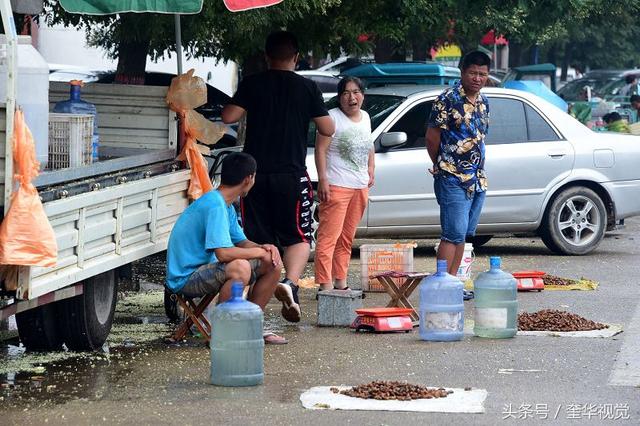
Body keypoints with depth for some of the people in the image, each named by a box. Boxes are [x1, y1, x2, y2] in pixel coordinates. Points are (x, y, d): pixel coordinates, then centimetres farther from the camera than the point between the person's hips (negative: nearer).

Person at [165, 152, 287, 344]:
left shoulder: (226, 205, 11)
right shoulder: (215, 206, -22)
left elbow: (241, 242, 18)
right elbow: (223, 253, -31)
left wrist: (265, 248, -4)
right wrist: (259, 252, -16)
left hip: (207, 268, 10)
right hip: (185, 277, -10)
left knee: (272, 265, 6)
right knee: (240, 267, -36)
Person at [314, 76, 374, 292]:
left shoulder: (365, 117, 14)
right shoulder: (333, 117, -8)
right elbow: (321, 149, -13)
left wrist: (371, 170, 17)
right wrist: (322, 179, -20)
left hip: (360, 186, 8)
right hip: (336, 185, -8)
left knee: (347, 238, 13)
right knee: (329, 237, -12)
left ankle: (341, 282, 20)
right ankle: (325, 285, -16)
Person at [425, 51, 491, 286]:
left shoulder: (483, 101, 12)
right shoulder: (448, 99, -11)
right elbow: (432, 137, -7)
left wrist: (479, 171, 16)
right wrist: (441, 165, 5)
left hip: (477, 179, 8)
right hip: (453, 179, -8)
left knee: (464, 234, 10)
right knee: (454, 234, -13)